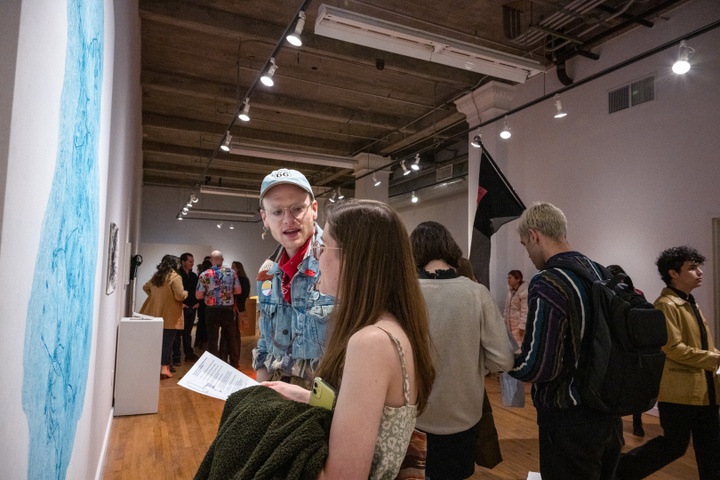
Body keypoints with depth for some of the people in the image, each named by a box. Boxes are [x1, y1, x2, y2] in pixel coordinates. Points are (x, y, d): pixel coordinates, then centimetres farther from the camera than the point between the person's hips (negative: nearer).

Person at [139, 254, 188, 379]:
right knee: (167, 341, -2)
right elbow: (180, 296, -20)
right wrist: (186, 293, 0)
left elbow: (145, 287, 24)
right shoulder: (175, 277, -14)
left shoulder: (156, 276, 11)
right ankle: (164, 367, -4)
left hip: (156, 313, 7)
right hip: (170, 315, -7)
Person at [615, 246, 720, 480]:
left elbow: (700, 345, 22)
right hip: (680, 390, -9)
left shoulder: (690, 304, 16)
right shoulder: (666, 305, -16)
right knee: (674, 445, 0)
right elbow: (673, 348, -22)